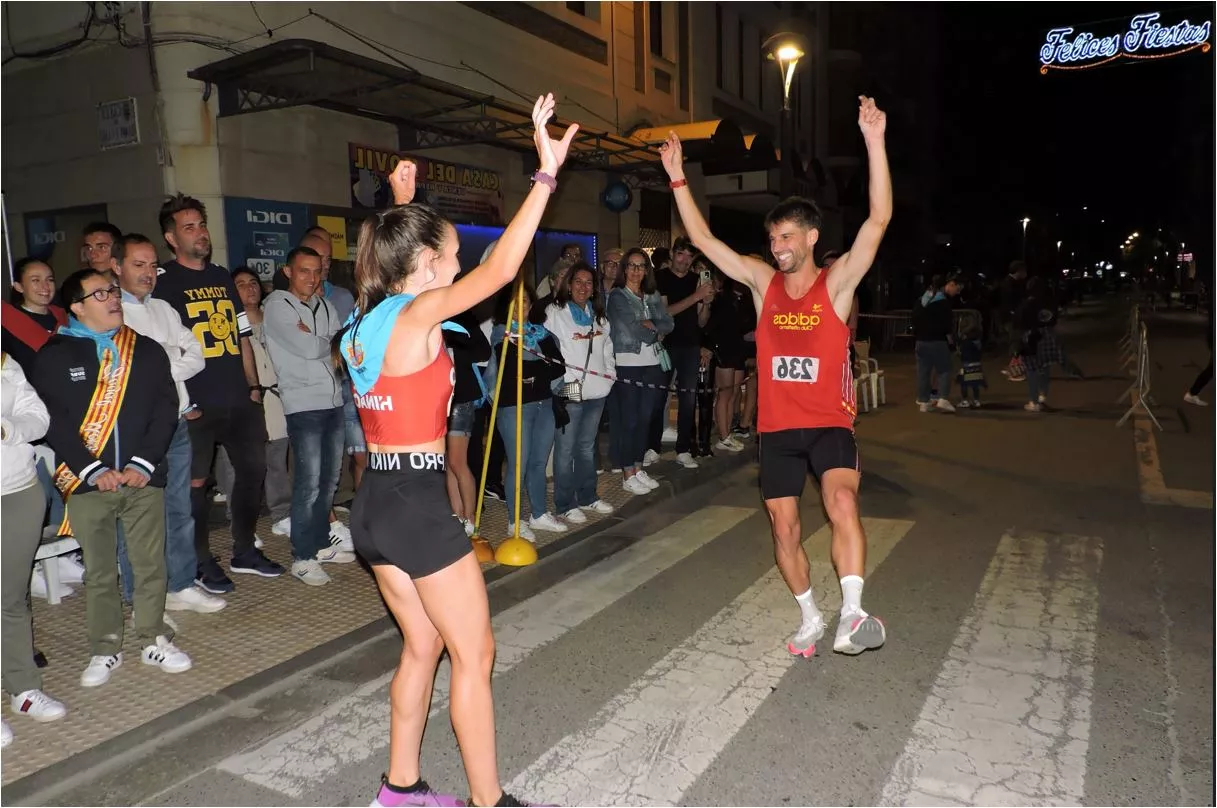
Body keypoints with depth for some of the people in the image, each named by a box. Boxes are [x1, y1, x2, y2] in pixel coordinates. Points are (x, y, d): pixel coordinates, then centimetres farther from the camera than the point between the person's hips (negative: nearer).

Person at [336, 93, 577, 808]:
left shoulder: (367, 318, 9)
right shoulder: (418, 314, -15)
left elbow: (401, 251, 30)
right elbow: (500, 270, -22)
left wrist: (402, 205, 31)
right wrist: (546, 175, -20)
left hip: (377, 503, 9)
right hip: (420, 507, -9)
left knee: (424, 646, 20)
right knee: (475, 657, 5)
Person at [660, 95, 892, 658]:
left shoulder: (837, 283, -5)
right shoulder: (763, 283, 4)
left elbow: (879, 219, -17)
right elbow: (702, 239, 4)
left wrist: (874, 141, -26)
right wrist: (678, 178, -2)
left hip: (829, 423, -4)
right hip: (777, 427, 4)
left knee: (841, 502, -29)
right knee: (784, 527, 10)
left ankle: (853, 613, -27)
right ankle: (810, 617, 29)